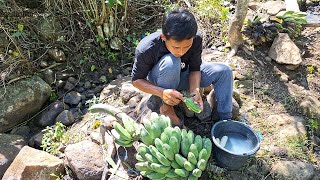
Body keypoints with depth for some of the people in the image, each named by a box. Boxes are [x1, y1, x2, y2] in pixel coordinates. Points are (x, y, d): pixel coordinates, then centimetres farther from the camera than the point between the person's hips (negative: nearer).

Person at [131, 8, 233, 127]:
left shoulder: (196, 40, -25)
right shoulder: (146, 50, -33)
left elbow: (195, 68, -14)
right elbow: (136, 80, -22)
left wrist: (194, 91, -34)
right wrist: (162, 92, -39)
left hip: (182, 76, 4)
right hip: (160, 83, -3)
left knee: (224, 71, -13)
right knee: (170, 63, -38)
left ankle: (225, 119, -5)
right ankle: (166, 107, -16)